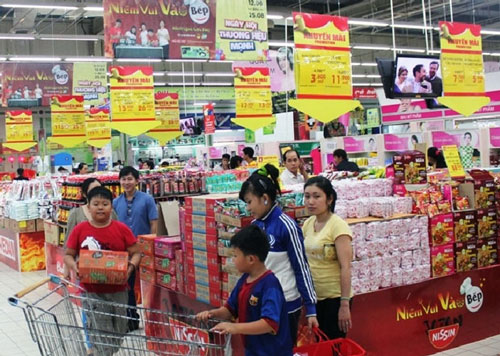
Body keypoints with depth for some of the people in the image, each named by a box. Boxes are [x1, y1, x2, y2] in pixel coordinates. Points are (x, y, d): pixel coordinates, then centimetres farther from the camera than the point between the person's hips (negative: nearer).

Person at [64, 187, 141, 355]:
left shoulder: (122, 229, -3)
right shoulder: (79, 230, -3)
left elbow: (136, 253, 1)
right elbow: (68, 255, 4)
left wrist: (131, 267, -19)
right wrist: (74, 267, -16)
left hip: (118, 290, 2)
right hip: (92, 291, -2)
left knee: (117, 333, 14)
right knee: (100, 335, -2)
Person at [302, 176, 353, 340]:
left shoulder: (338, 226, -16)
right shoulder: (308, 224, 3)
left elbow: (345, 267, -18)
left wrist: (344, 305, -20)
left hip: (334, 297, -6)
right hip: (314, 296, 6)